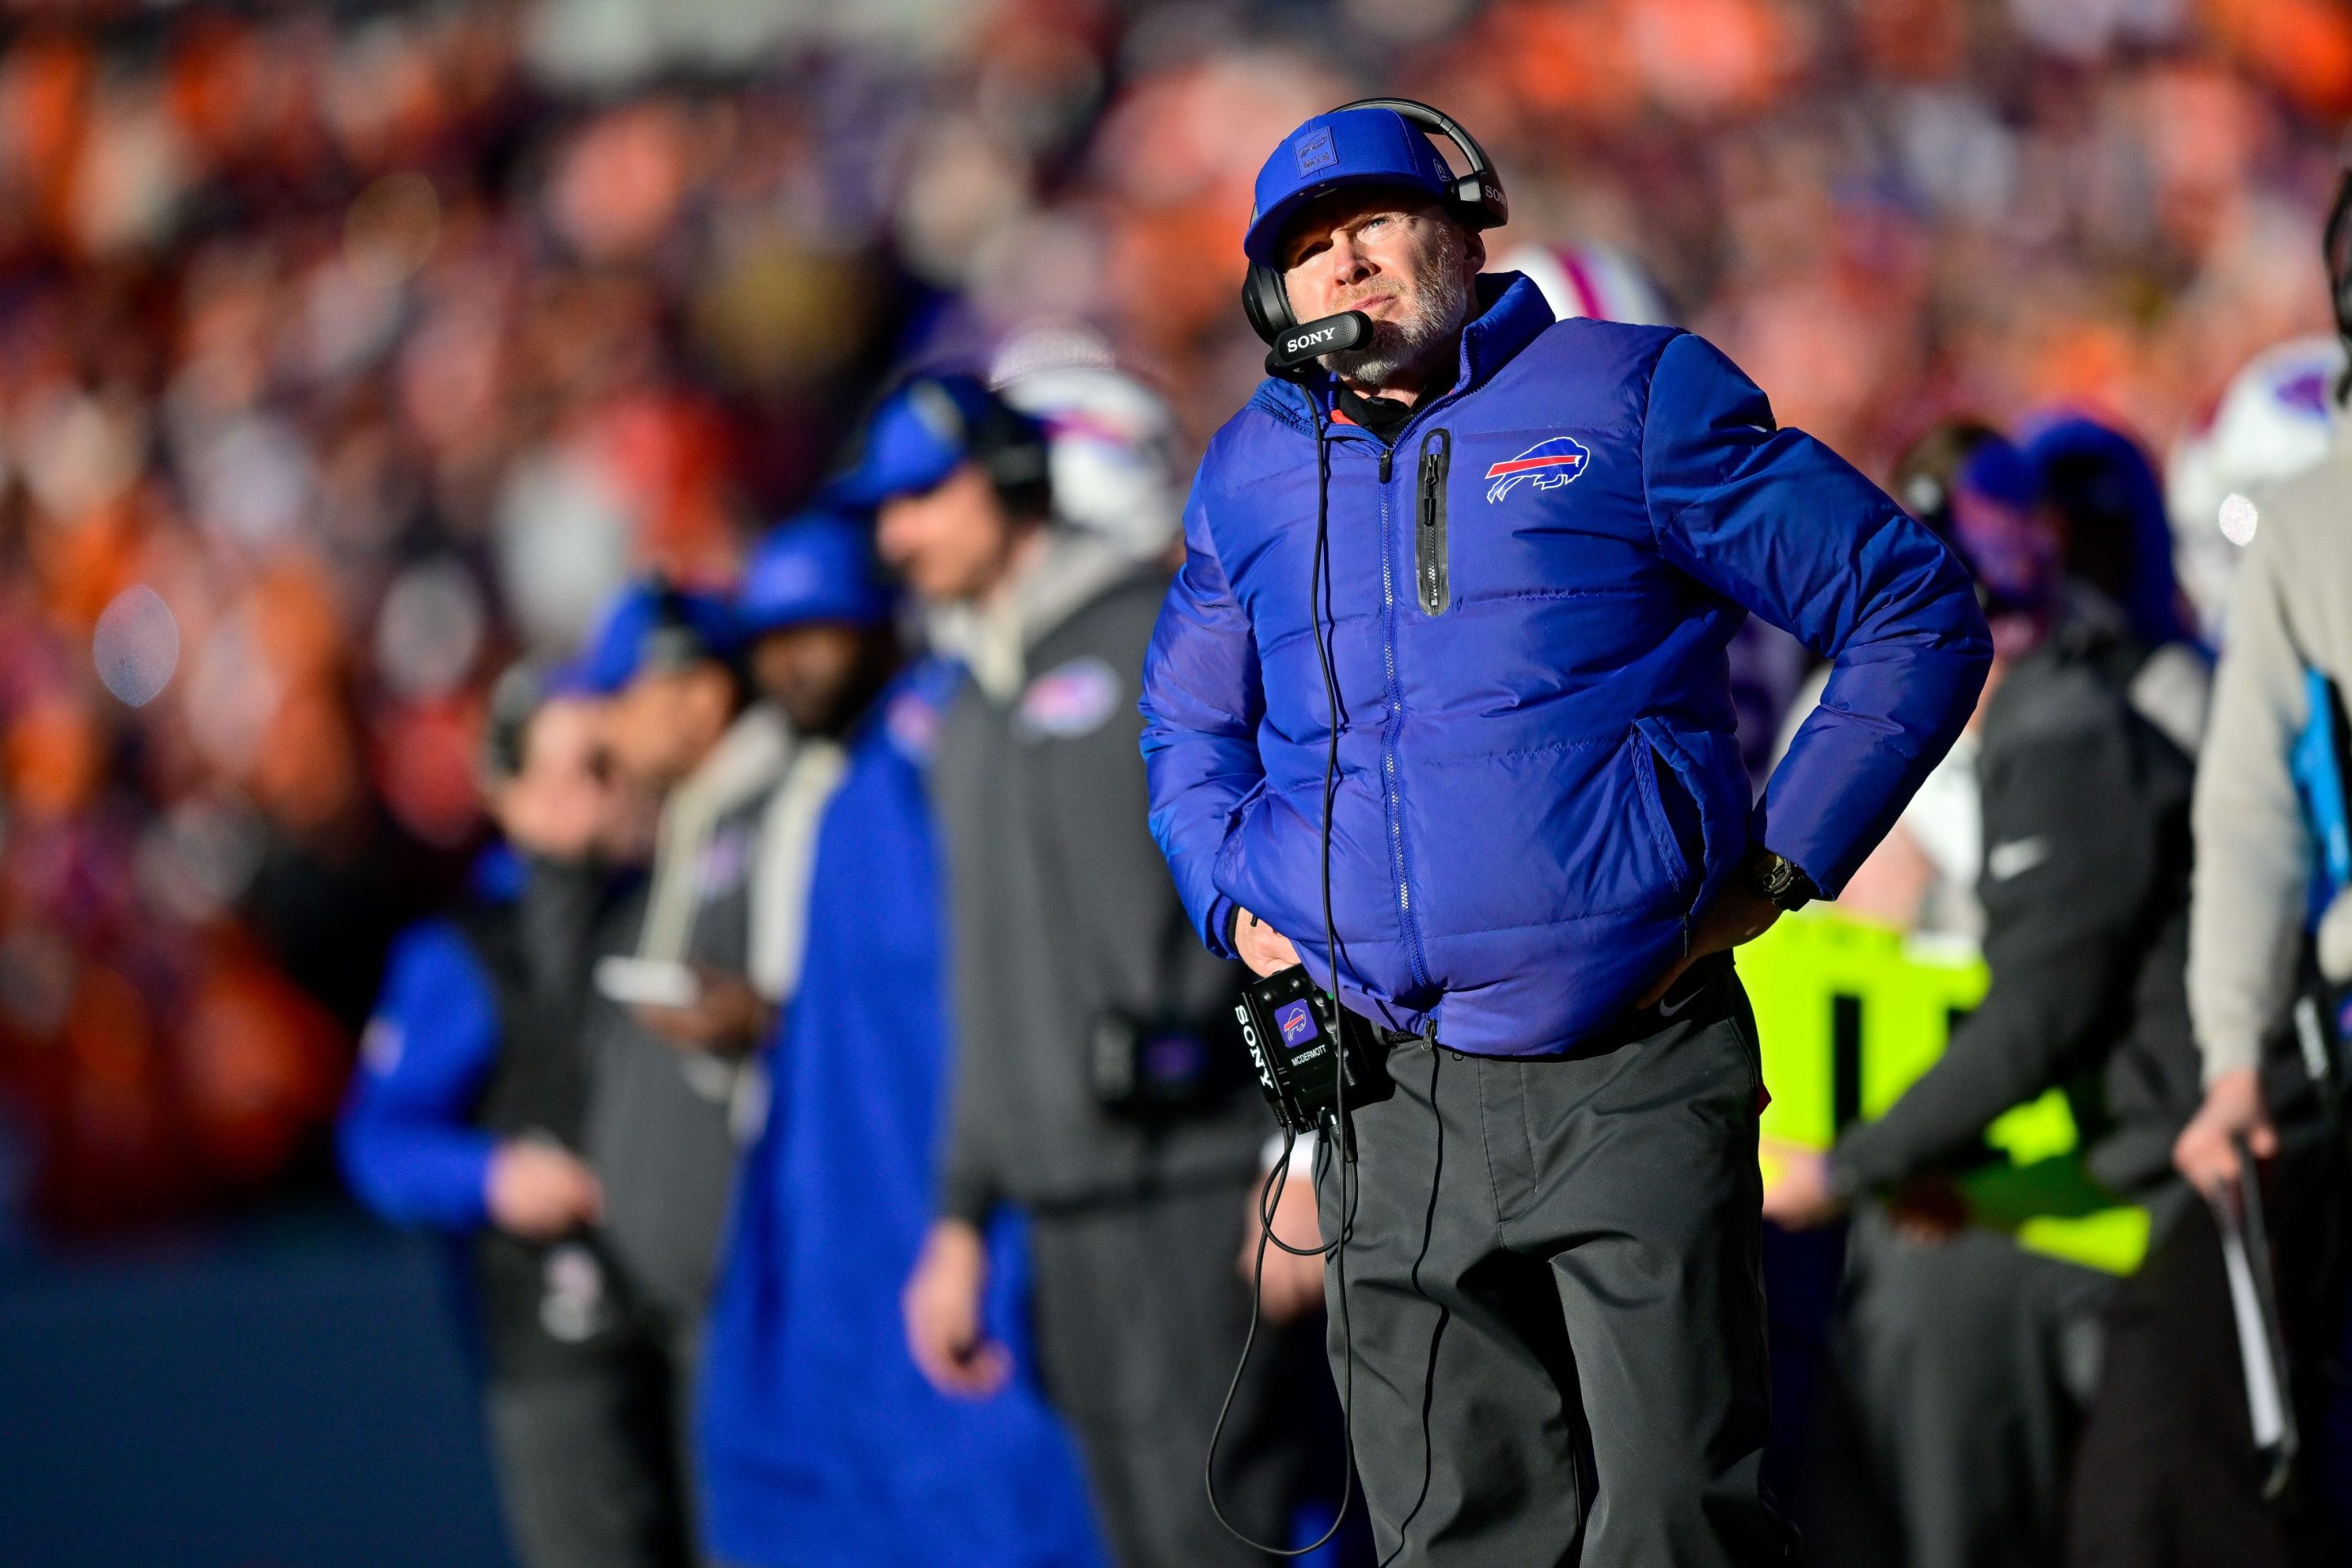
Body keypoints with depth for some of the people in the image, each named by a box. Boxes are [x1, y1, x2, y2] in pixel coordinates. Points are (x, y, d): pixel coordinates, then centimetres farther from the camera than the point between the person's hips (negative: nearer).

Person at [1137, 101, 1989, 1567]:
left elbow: (1916, 612, 2)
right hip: (1398, 1098, 4)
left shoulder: (1634, 400, 0)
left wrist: (1779, 867, -3)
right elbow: (1189, 725, 33)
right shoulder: (1254, 474, 14)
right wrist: (1237, 901, 14)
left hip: (1634, 1077, -4)